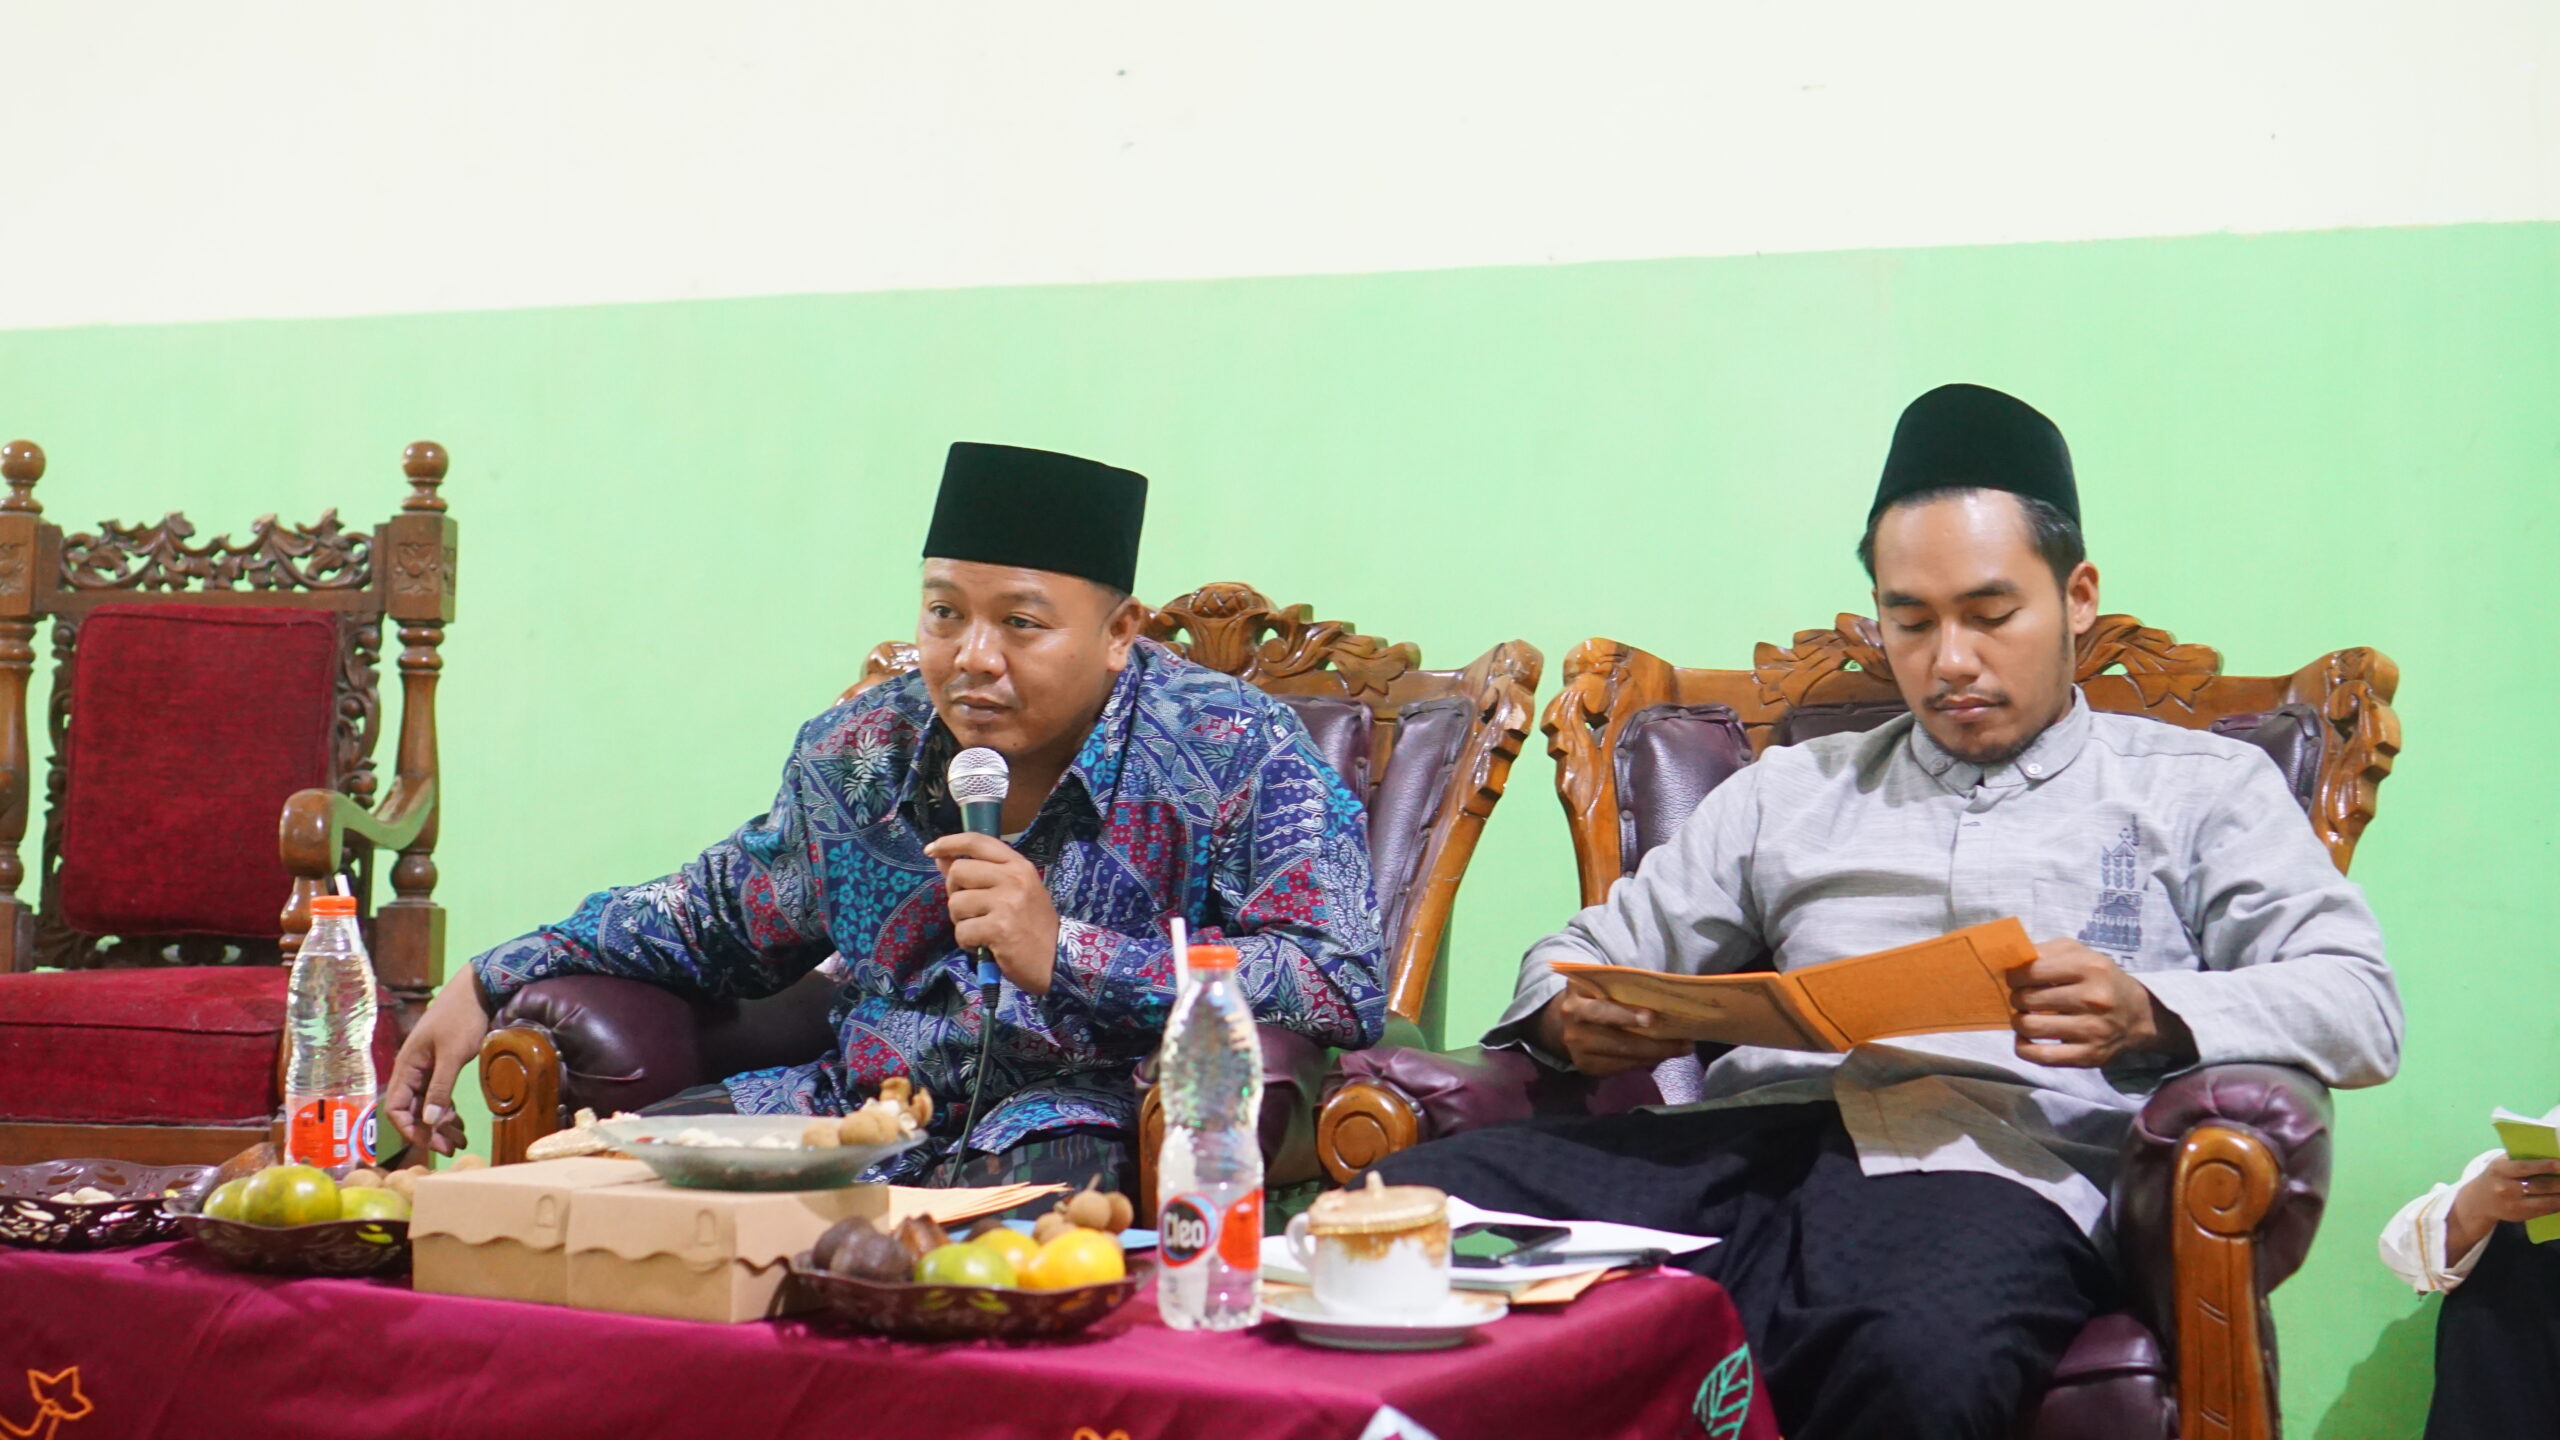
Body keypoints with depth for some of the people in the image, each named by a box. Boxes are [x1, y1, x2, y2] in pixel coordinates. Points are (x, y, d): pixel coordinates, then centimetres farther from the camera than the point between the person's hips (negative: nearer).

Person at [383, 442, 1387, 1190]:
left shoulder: (1236, 755, -8)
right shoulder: (862, 751, 9)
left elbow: (1348, 989, -20)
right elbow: (721, 917, 26)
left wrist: (1063, 956, -26)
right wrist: (492, 982, 17)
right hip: (871, 1102, 6)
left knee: (1033, 1185, -40)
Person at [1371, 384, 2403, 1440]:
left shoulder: (2199, 787, 21)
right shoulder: (1791, 790, 30)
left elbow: (2358, 1007, 7)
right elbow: (1595, 949, 28)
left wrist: (2148, 1016, -13)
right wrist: (1572, 1017, 2)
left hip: (1993, 1169, -3)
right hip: (1753, 1141, 3)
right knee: (1409, 1206, -26)